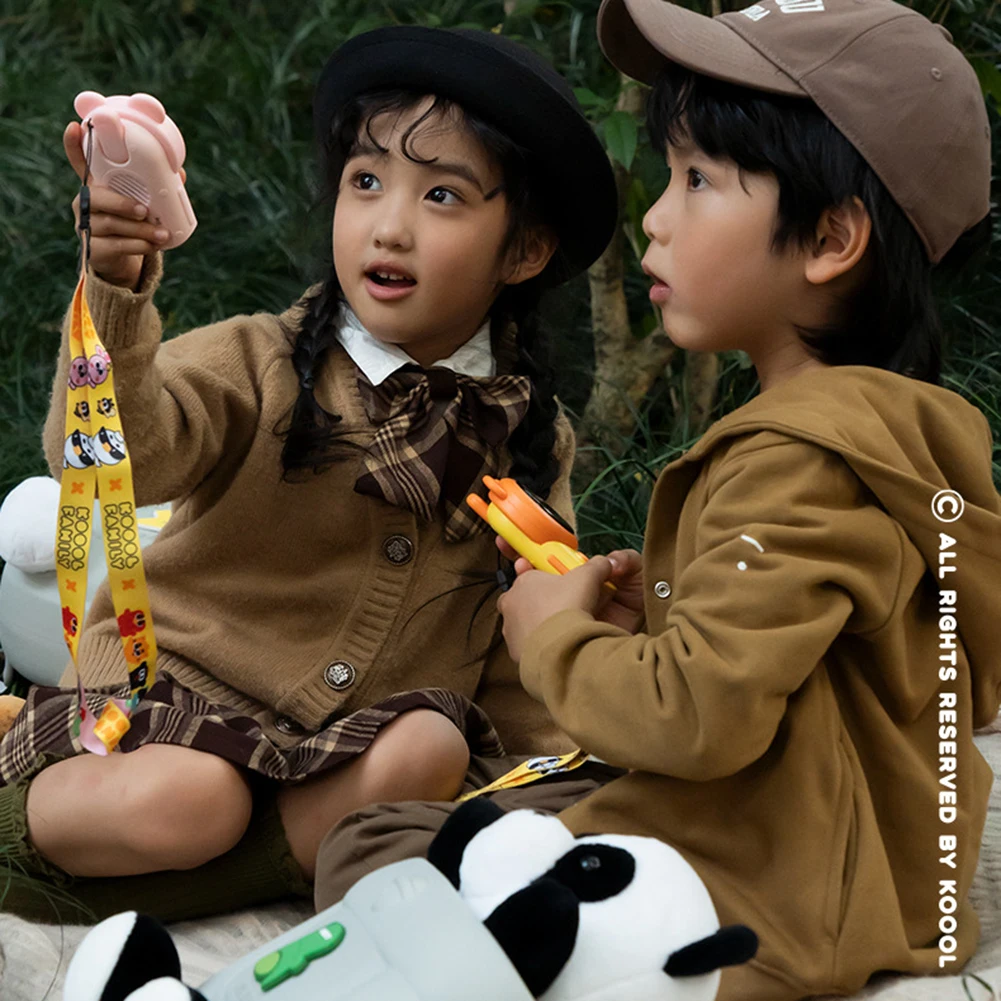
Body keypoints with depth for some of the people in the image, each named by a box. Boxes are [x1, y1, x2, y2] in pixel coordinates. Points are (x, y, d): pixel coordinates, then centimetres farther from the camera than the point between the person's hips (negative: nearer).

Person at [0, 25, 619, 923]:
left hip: (370, 734, 4)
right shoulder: (260, 364, -9)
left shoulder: (533, 435, 3)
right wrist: (118, 300, -44)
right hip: (186, 692, -3)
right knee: (181, 803, -33)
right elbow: (123, 452, -28)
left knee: (428, 751, -28)